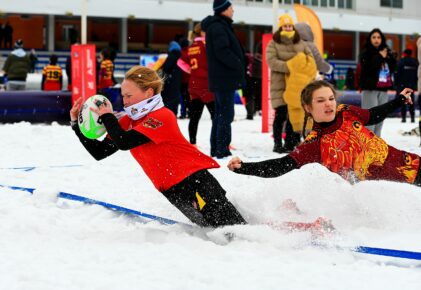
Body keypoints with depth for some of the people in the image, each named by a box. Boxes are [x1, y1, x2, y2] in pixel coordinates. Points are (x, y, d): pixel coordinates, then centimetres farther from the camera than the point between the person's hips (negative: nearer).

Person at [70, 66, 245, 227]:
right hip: (171, 192, 9)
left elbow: (123, 143, -26)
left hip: (195, 181, -9)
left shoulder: (161, 117, -15)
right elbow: (100, 152, 10)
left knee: (233, 227, -10)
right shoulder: (129, 121, 10)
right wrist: (77, 124, 4)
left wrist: (107, 117, -12)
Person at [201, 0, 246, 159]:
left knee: (220, 114, 14)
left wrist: (239, 63, 11)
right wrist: (239, 65, -13)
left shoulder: (220, 26, 18)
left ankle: (216, 149, 19)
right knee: (226, 114, -9)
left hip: (221, 78, 11)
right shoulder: (218, 27, -15)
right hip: (225, 78, -11)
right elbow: (223, 52, -22)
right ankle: (222, 150, -9)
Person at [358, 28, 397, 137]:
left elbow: (393, 67, 10)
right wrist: (380, 57, -14)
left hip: (383, 89, 6)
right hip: (370, 88, -6)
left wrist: (388, 57, -5)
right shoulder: (365, 53, -4)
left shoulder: (386, 52, 13)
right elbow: (367, 68, -18)